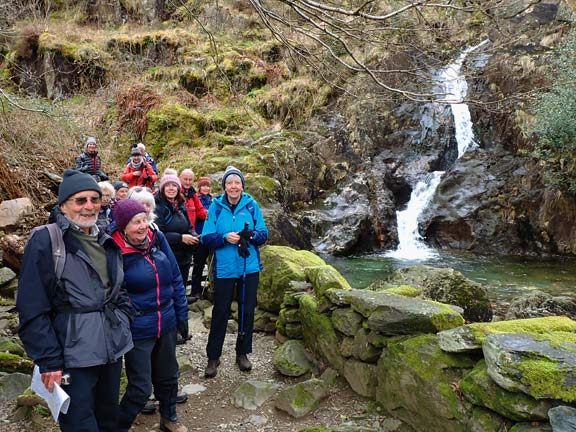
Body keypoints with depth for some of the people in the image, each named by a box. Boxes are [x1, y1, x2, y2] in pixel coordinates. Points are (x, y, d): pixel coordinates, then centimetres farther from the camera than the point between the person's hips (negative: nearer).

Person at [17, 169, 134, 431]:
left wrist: (123, 321, 5)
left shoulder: (107, 242, 10)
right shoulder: (45, 241, -10)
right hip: (74, 354, -6)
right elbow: (32, 310, -13)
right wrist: (49, 361, -15)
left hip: (112, 349, 6)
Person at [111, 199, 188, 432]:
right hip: (137, 330, -5)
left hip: (166, 323, 5)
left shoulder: (157, 238, -5)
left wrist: (182, 314, 5)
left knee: (168, 376, 23)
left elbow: (175, 278, 3)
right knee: (140, 388, 5)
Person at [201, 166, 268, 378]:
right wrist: (225, 238, -24)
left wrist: (251, 235, -22)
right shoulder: (216, 206, -4)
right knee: (220, 312, 6)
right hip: (224, 269, -1)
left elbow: (264, 234, -1)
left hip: (249, 267, 2)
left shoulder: (251, 205, -1)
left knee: (247, 311, 12)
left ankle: (243, 353, 30)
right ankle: (213, 357, 21)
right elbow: (206, 238, -7)